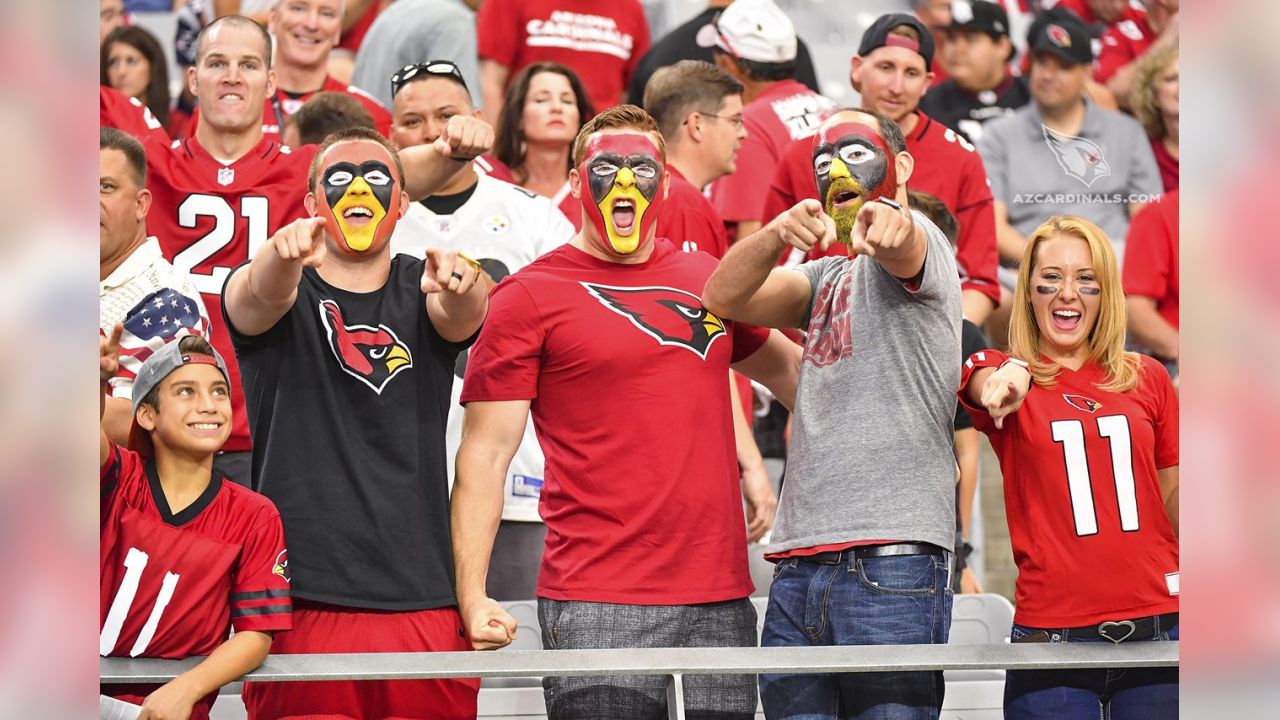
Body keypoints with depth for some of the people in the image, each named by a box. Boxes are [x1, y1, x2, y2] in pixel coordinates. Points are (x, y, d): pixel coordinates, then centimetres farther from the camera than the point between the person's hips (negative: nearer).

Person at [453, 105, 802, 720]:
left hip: (720, 598, 5)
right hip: (596, 607, -5)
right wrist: (472, 596, -11)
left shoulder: (708, 279, 14)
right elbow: (486, 453, -3)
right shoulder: (531, 296, 0)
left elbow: (786, 371, 33)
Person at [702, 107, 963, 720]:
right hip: (799, 569, 7)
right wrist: (779, 232, -13)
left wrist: (888, 221, -49)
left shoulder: (916, 245, 3)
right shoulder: (827, 277, 25)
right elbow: (722, 298, 9)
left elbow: (902, 247, -23)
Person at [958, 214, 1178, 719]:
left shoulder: (1146, 378, 11)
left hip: (1156, 623, 2)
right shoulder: (1005, 374, 4)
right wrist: (1005, 381, -43)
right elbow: (983, 384, -21)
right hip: (1052, 631, -2)